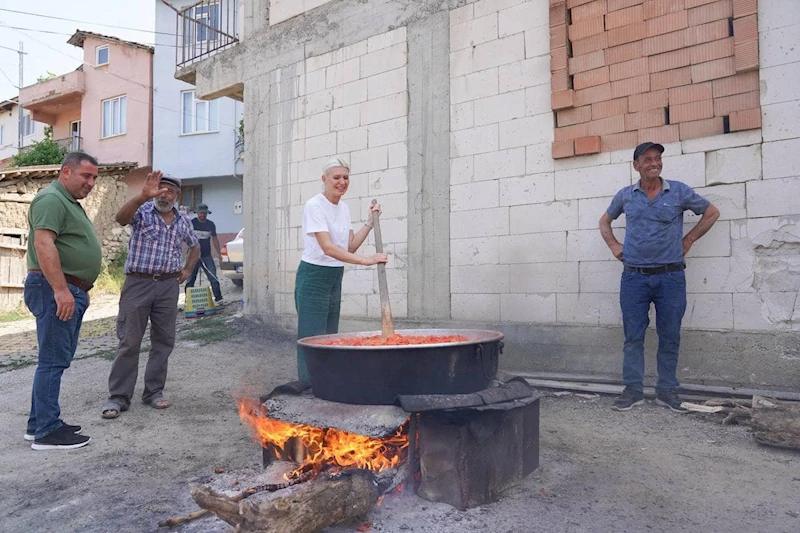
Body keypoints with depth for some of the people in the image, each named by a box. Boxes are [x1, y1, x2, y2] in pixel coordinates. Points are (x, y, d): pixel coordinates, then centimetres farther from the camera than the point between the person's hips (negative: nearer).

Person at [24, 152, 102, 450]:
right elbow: (44, 244, -22)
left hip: (71, 291, 10)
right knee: (53, 360, -7)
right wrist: (61, 290, -27)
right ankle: (47, 432, -1)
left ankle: (39, 423, 22)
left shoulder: (70, 202, 21)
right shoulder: (51, 199, -11)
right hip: (56, 290, -10)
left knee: (58, 359, 13)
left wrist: (80, 289, 25)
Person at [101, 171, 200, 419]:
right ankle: (118, 397, 7)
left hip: (168, 286, 4)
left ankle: (154, 391, 20)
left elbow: (195, 246, 27)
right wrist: (143, 196, -43)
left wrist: (187, 270, 13)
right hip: (138, 283, -4)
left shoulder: (183, 221, 10)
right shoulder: (142, 212, -4)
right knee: (129, 341, -1)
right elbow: (121, 218, -28)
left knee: (164, 341, 8)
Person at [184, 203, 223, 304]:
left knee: (213, 278, -7)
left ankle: (218, 298, -5)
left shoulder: (211, 224, 9)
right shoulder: (191, 223, 0)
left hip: (207, 256, 2)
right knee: (190, 279, 4)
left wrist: (218, 253, 7)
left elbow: (214, 239, 14)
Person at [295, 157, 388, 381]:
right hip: (313, 276, -8)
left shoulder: (344, 207, 9)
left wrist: (370, 223, 2)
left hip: (335, 278, 8)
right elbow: (328, 248, -27)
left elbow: (350, 246, 9)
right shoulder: (314, 206, -15)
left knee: (330, 335, 11)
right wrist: (365, 260, -34)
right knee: (313, 336, -5)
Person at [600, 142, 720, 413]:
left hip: (670, 276, -1)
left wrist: (689, 239, 7)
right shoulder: (625, 195, 7)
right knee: (633, 336, 3)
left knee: (669, 337, 6)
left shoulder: (679, 191, 2)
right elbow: (604, 221, 23)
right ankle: (633, 390, 13)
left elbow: (712, 212, 14)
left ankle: (667, 390, 19)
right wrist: (614, 246, 10)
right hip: (634, 276, 1)